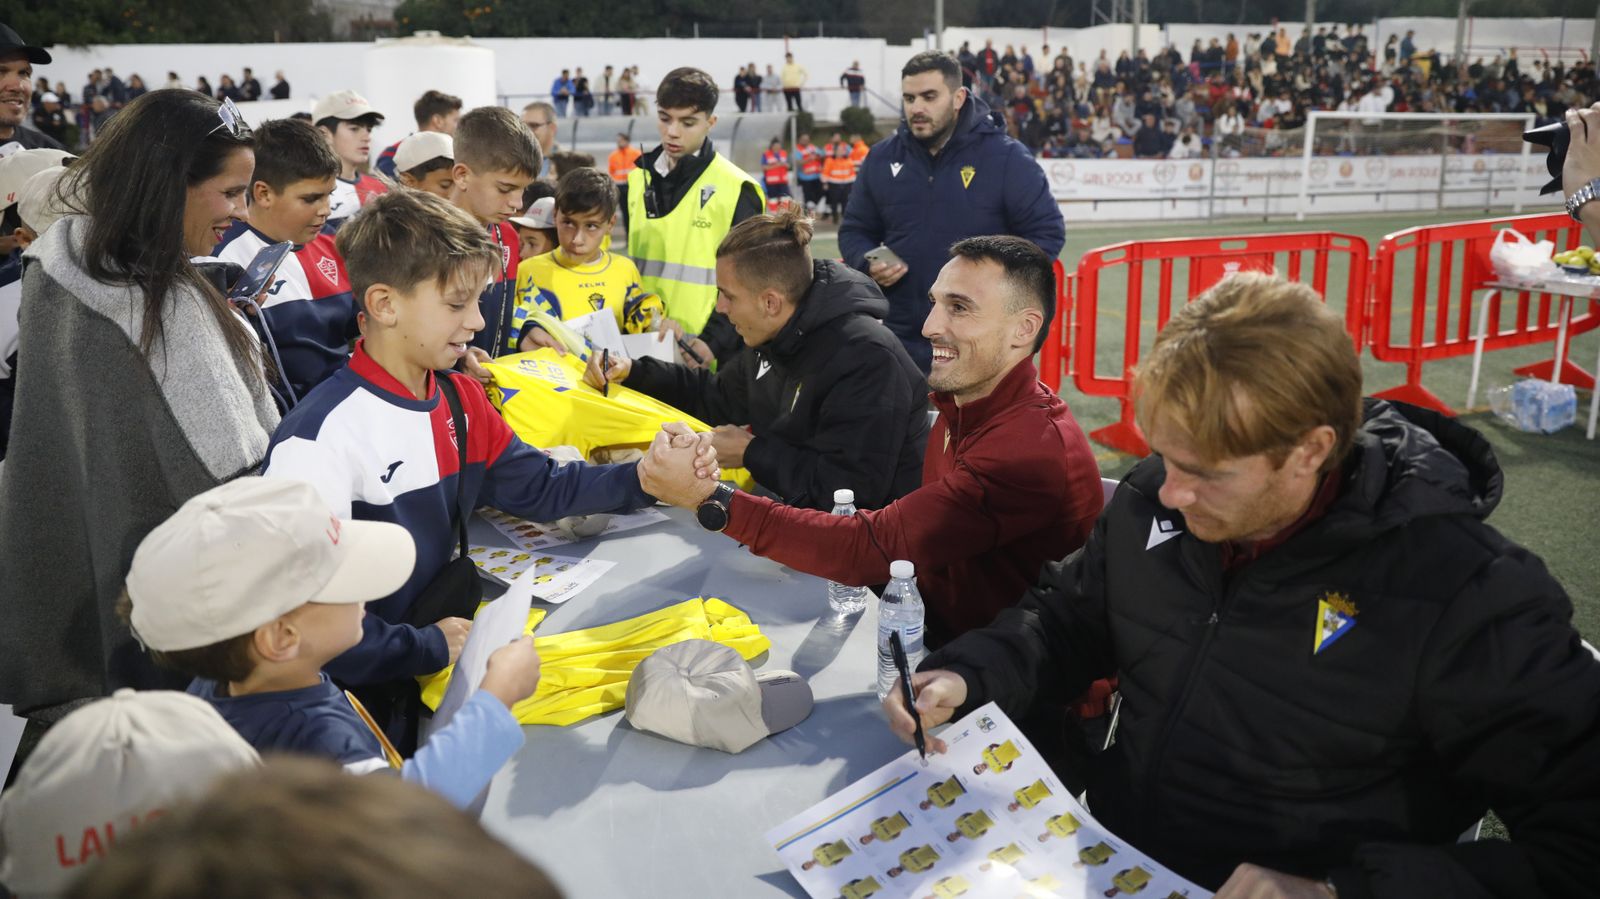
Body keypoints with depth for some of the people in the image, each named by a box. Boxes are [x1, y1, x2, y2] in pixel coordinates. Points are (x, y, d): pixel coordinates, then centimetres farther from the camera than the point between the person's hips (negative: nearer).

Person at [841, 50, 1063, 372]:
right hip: (902, 341, 4)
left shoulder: (1005, 157, -6)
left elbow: (1046, 231, -2)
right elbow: (855, 230, 16)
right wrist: (869, 265, -7)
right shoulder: (883, 158, 5)